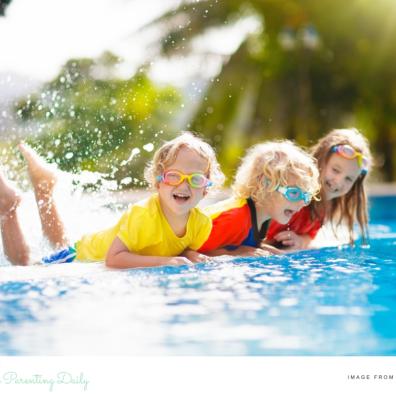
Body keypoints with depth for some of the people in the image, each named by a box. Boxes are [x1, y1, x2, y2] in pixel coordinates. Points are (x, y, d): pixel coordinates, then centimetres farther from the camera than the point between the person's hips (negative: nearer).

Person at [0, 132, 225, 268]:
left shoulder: (202, 224, -23)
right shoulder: (144, 214, -42)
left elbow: (184, 250, -4)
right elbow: (113, 259, -44)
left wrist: (192, 257, -28)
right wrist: (164, 261, -50)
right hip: (86, 257, -6)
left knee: (61, 246, 35)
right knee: (21, 264, 13)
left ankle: (44, 186, 44)